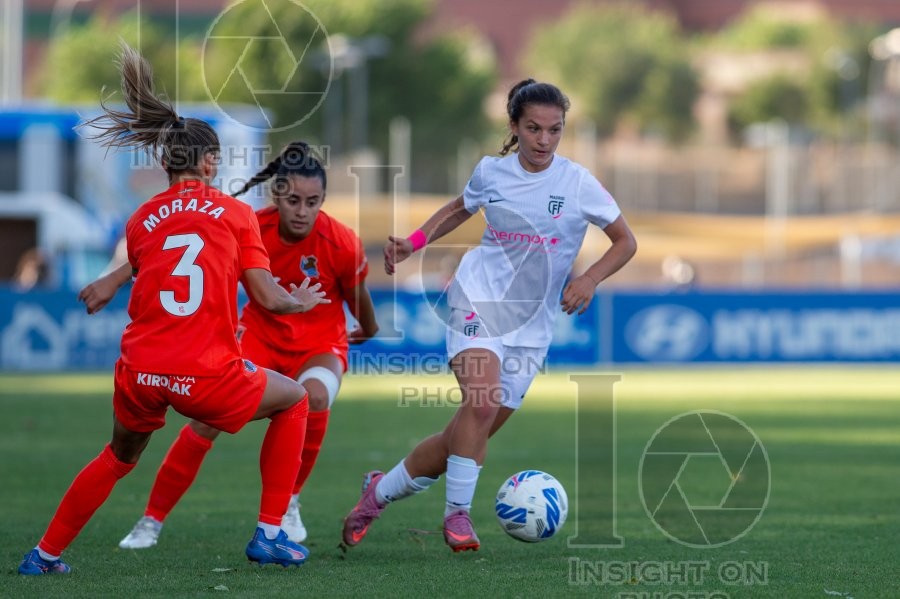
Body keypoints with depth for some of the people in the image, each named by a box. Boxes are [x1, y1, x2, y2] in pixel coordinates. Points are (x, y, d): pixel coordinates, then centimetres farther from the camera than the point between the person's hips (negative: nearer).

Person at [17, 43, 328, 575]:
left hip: (140, 374, 4)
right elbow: (268, 299, 1)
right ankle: (270, 535, 18)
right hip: (206, 377, -3)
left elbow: (148, 296, 15)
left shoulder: (141, 221, 12)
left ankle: (46, 554, 32)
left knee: (120, 456, 33)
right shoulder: (235, 212, 4)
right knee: (295, 399, 24)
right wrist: (302, 302, 21)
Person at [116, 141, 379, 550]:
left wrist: (369, 330, 18)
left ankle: (289, 503, -10)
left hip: (319, 344, -1)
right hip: (260, 333, 1)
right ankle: (152, 520, 3)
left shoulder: (341, 244, -23)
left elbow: (357, 295, -1)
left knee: (314, 396, -34)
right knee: (209, 415, -14)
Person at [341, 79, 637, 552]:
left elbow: (625, 241, 5)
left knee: (469, 434, 2)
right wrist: (413, 242, 10)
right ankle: (457, 514, -16)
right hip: (479, 299, -1)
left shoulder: (577, 183, -3)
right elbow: (459, 210, 24)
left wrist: (589, 279, -12)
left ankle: (380, 490, 22)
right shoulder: (491, 171, 2)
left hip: (532, 321, 1)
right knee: (482, 402, -28)